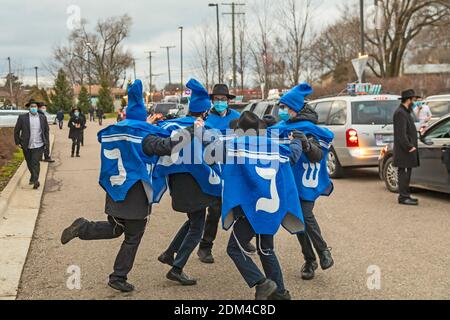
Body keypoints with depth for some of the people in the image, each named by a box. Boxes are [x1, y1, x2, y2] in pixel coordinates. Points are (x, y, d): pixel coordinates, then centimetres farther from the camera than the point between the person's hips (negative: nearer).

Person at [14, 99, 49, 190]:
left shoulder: (43, 117, 3)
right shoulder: (22, 118, -3)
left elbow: (46, 131, 10)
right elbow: (16, 130, 4)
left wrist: (46, 142, 5)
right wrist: (17, 142, 1)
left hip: (39, 145, -1)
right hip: (27, 146, 1)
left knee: (35, 163, -12)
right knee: (29, 164, 14)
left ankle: (35, 180, -9)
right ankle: (34, 177, 36)